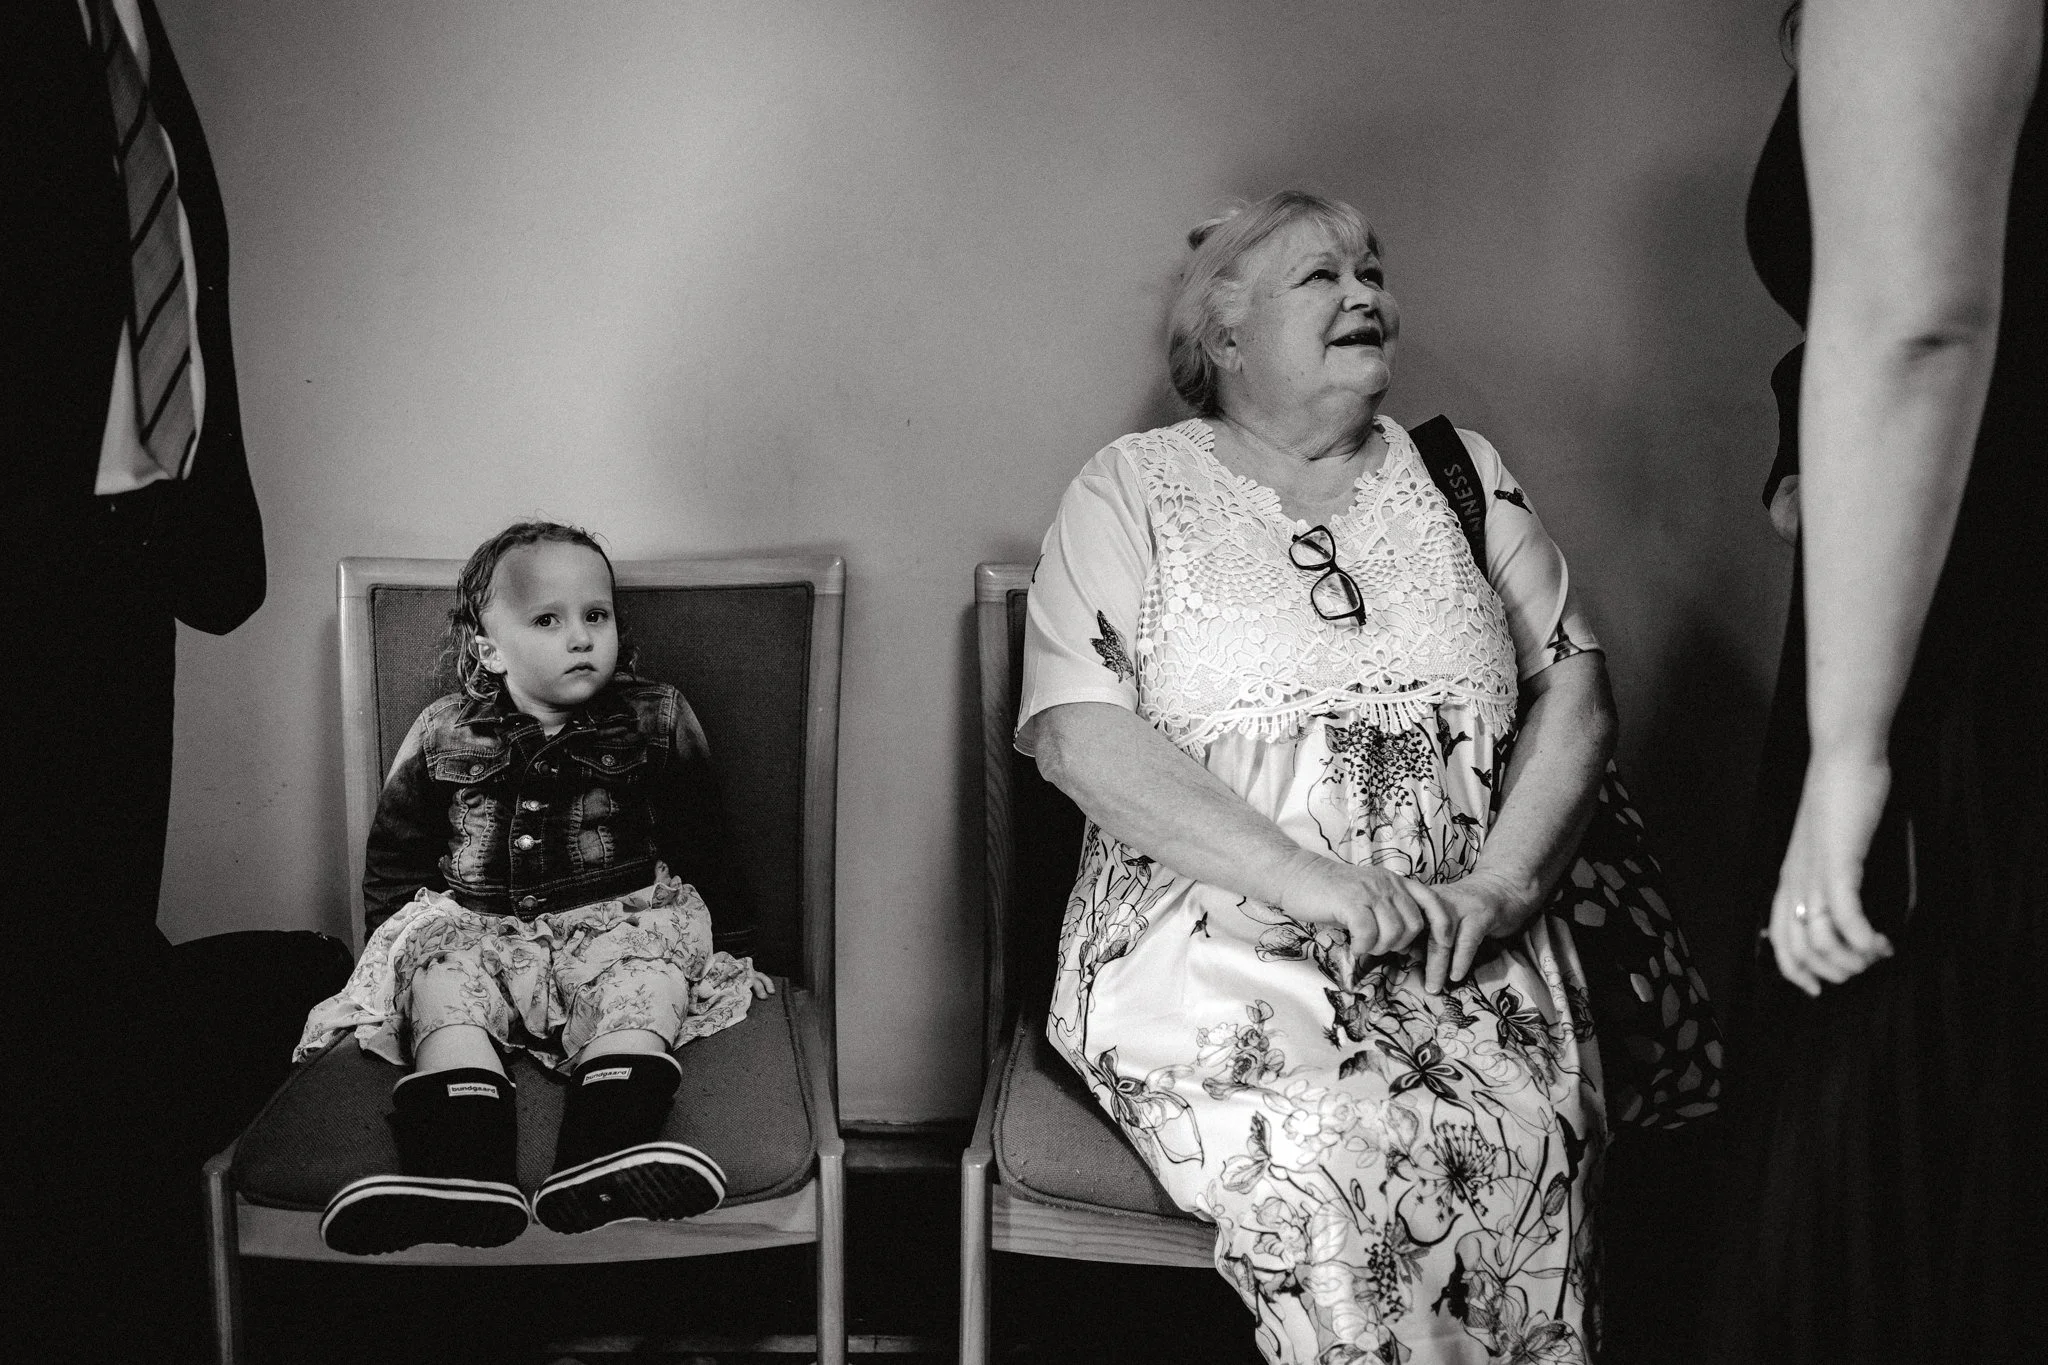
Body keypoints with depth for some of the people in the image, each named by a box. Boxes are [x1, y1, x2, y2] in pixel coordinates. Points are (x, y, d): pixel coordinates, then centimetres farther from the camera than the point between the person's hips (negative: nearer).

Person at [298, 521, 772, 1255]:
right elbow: (394, 859, 17)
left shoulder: (655, 721, 5)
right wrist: (403, 938, 5)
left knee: (649, 976, -31)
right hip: (476, 928, 1)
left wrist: (723, 940, 6)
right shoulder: (444, 739, 5)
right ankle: (462, 1166, -48)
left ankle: (605, 1157, -52)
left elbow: (701, 848, 13)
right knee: (442, 976, -28)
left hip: (620, 922, -1)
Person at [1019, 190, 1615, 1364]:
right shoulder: (1132, 493, 7)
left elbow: (1577, 692, 12)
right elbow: (1080, 737, -5)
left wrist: (1498, 884, -7)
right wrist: (1311, 882, -15)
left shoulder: (1465, 477, 17)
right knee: (1337, 1156, -32)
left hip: (1460, 951, 3)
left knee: (1529, 1148, -27)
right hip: (1209, 938, -2)